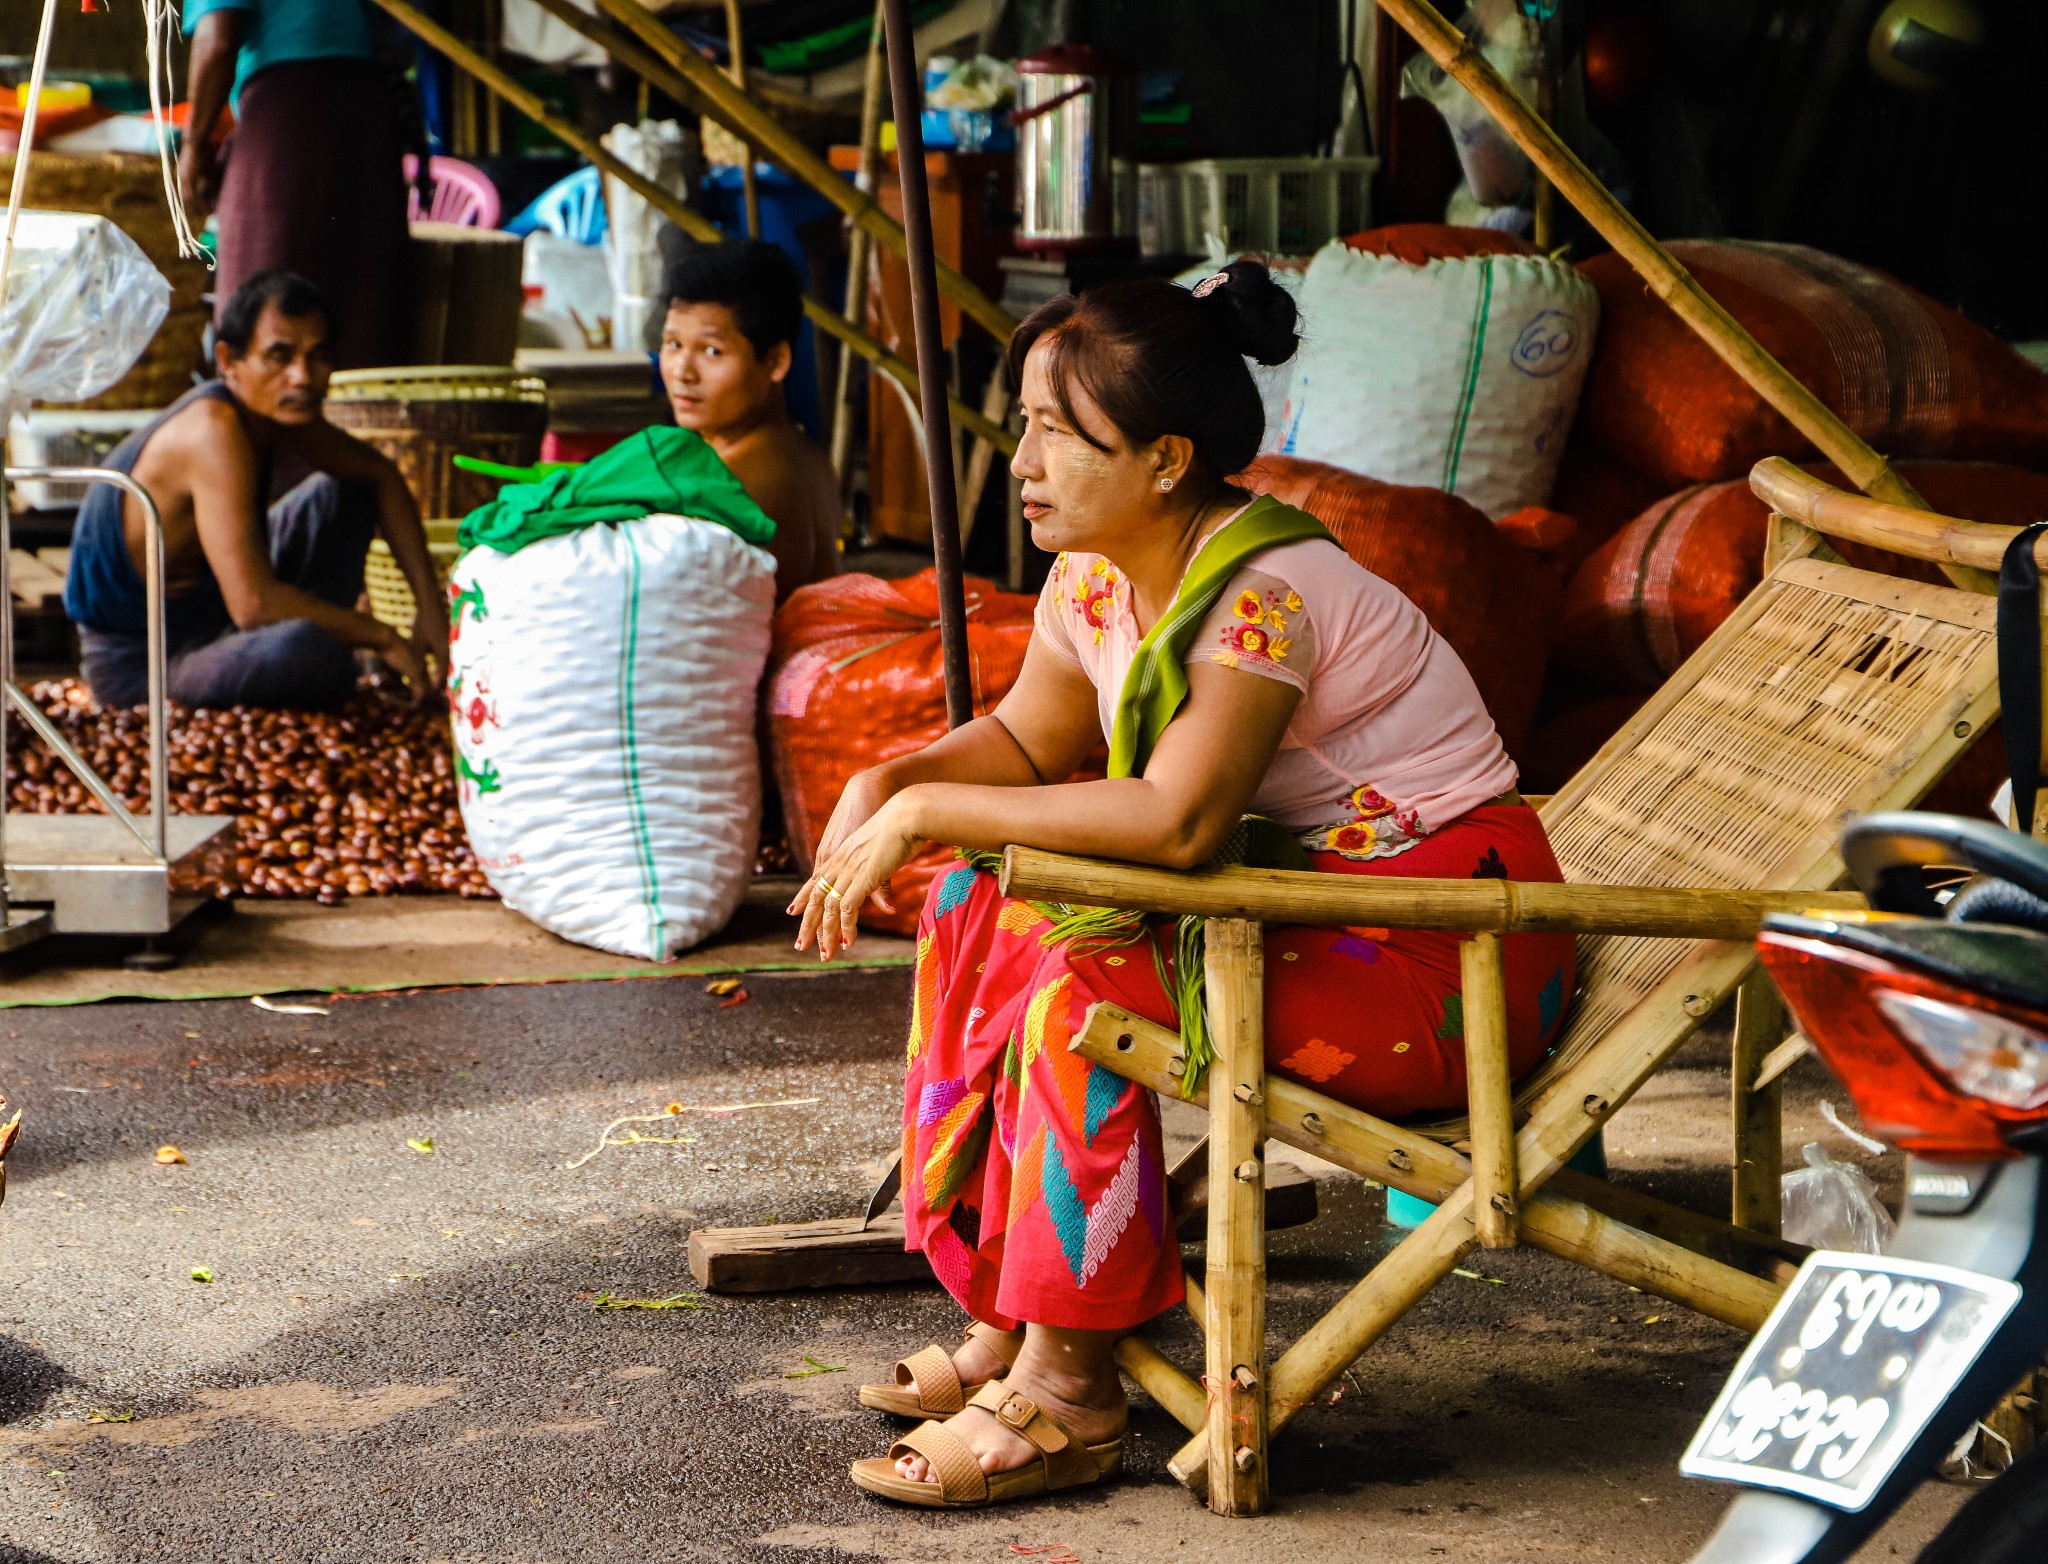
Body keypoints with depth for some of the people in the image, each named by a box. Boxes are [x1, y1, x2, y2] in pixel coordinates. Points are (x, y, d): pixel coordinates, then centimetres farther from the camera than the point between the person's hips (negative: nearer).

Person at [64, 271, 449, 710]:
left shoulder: (278, 407, -2)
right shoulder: (214, 430, -29)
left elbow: (380, 475, 16)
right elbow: (254, 603, -35)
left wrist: (430, 603, 4)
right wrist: (381, 637, -22)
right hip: (137, 668, -10)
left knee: (349, 492, 16)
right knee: (303, 649, -40)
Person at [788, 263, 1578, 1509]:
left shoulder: (1268, 594, -25)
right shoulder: (1096, 575, 2)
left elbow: (1174, 818, -38)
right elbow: (1025, 742, 15)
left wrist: (928, 811, -31)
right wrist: (886, 785, -6)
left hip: (1457, 959, -10)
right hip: (1320, 896, 10)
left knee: (1088, 988, -26)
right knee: (982, 912, 2)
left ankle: (1069, 1396, -16)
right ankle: (1004, 1327, 6)